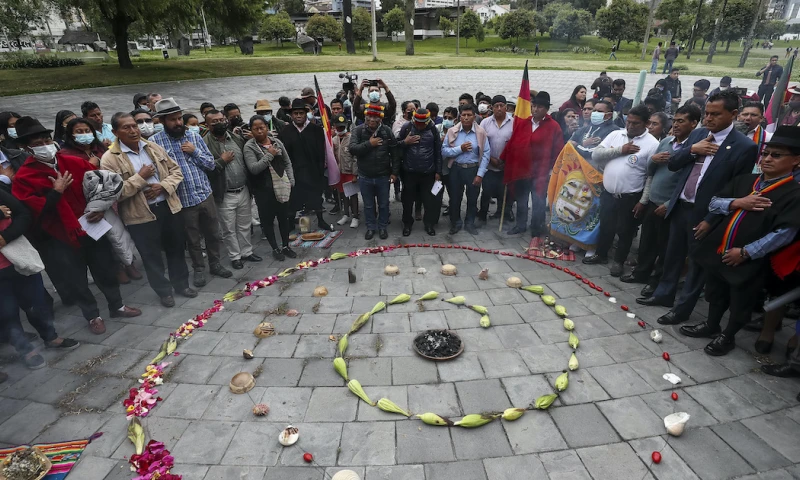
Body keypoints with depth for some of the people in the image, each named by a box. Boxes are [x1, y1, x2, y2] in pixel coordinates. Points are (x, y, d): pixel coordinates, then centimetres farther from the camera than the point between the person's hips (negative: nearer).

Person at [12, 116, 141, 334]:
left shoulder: (74, 163, -2)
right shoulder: (23, 178, -12)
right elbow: (34, 211, -21)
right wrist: (56, 192, -20)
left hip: (92, 228, 3)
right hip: (60, 238, -3)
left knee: (105, 269, 16)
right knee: (75, 280, 10)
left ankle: (117, 306, 34)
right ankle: (92, 316, 27)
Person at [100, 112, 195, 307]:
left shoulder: (154, 147, 5)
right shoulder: (109, 159, -9)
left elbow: (176, 171, 7)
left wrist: (163, 186, -11)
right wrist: (140, 177, -18)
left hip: (169, 207, 4)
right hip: (141, 214, -4)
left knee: (176, 248, 16)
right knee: (151, 256, 8)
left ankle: (181, 283, 34)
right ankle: (164, 291, 26)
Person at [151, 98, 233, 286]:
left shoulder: (194, 136, 4)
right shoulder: (155, 141, -6)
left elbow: (211, 164, 3)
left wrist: (195, 151, -9)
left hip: (205, 194, 3)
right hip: (183, 200, -3)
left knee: (213, 234, 14)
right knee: (193, 239, 12)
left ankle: (215, 264, 33)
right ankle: (199, 269, 30)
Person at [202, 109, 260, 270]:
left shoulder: (237, 138, 6)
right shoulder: (205, 143, -12)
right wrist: (222, 161, -18)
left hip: (243, 191, 5)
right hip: (225, 195, -4)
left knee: (244, 225, 17)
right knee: (229, 229, 9)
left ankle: (247, 252, 33)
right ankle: (235, 257, 24)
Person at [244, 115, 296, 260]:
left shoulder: (277, 142, 4)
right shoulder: (249, 147, -7)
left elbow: (287, 162, 11)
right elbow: (254, 168, -19)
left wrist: (291, 181, 3)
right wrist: (269, 155, -19)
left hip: (282, 187, 3)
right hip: (263, 190, -3)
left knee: (284, 217, 11)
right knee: (267, 219, 5)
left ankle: (285, 246, 28)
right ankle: (275, 248, 22)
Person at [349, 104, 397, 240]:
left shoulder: (387, 131, -4)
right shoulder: (358, 130, -6)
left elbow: (394, 152, -1)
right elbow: (352, 149, -17)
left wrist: (394, 172, -3)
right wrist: (369, 143, -21)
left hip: (383, 176, 0)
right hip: (365, 176, 0)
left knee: (383, 204, 13)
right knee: (368, 205, 13)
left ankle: (383, 227, 30)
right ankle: (371, 227, 30)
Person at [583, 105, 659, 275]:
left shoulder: (652, 144, -10)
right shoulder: (615, 135, 2)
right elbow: (595, 155, -6)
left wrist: (643, 201, -12)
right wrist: (620, 150, -16)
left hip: (630, 197, -4)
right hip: (608, 192, 4)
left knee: (625, 231, 11)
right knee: (605, 227, 19)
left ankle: (618, 261, 29)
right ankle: (601, 254, 38)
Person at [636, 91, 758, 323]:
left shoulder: (744, 146, -13)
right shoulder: (697, 134, 5)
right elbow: (672, 164, 6)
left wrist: (711, 220, -16)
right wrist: (692, 150, -13)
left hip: (703, 214, -5)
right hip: (679, 206, 6)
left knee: (697, 263, 9)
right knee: (673, 255, 18)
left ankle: (682, 308, 21)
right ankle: (664, 294, 35)